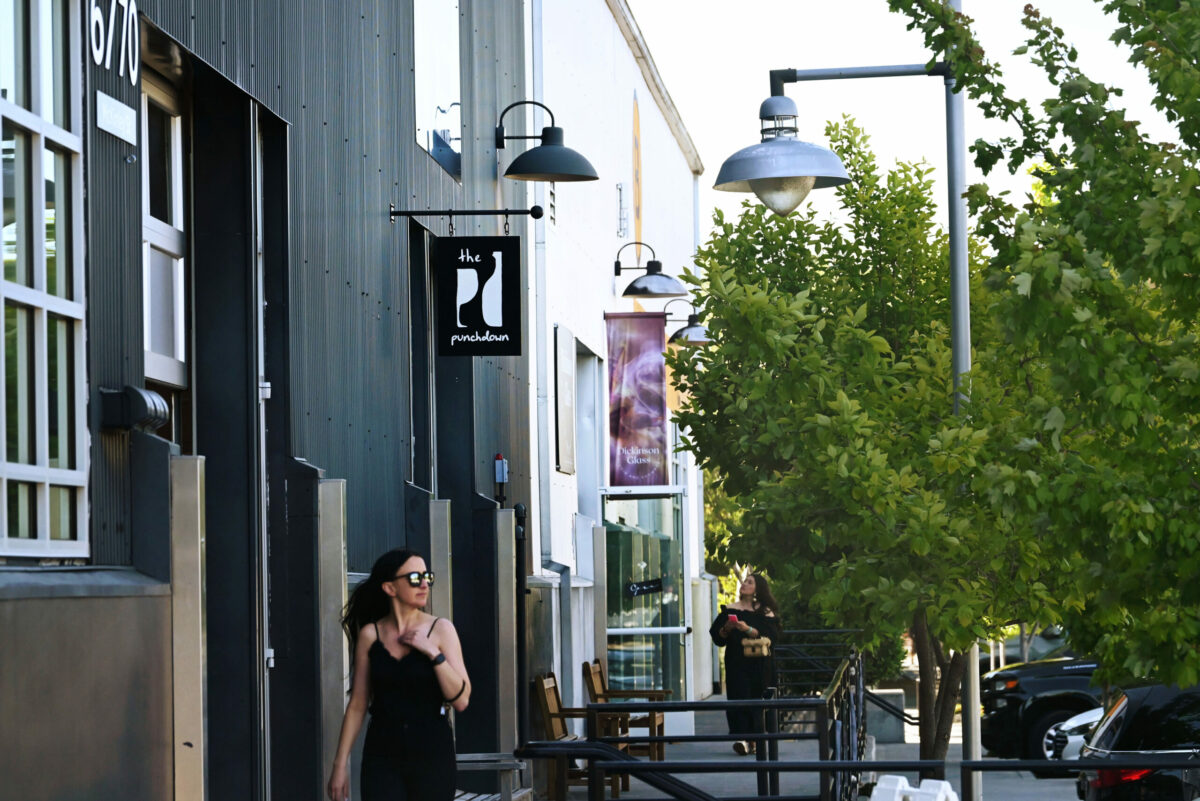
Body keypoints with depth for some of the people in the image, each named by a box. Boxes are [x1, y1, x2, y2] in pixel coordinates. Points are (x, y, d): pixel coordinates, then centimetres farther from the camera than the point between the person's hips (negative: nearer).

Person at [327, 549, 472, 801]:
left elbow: (461, 700, -4)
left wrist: (433, 652, -13)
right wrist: (340, 763, 4)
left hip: (431, 754, 0)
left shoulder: (440, 629, 1)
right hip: (383, 755, 0)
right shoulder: (371, 634, 3)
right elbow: (357, 705, 7)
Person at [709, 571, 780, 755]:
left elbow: (770, 636, -9)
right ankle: (744, 738, -18)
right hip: (736, 662, 1)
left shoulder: (765, 611, 4)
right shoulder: (730, 610, 12)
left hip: (758, 663, -1)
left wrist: (748, 630, -20)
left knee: (755, 697, -3)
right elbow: (716, 636, 10)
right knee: (739, 697, -12)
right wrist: (726, 629, -11)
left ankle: (752, 740, 3)